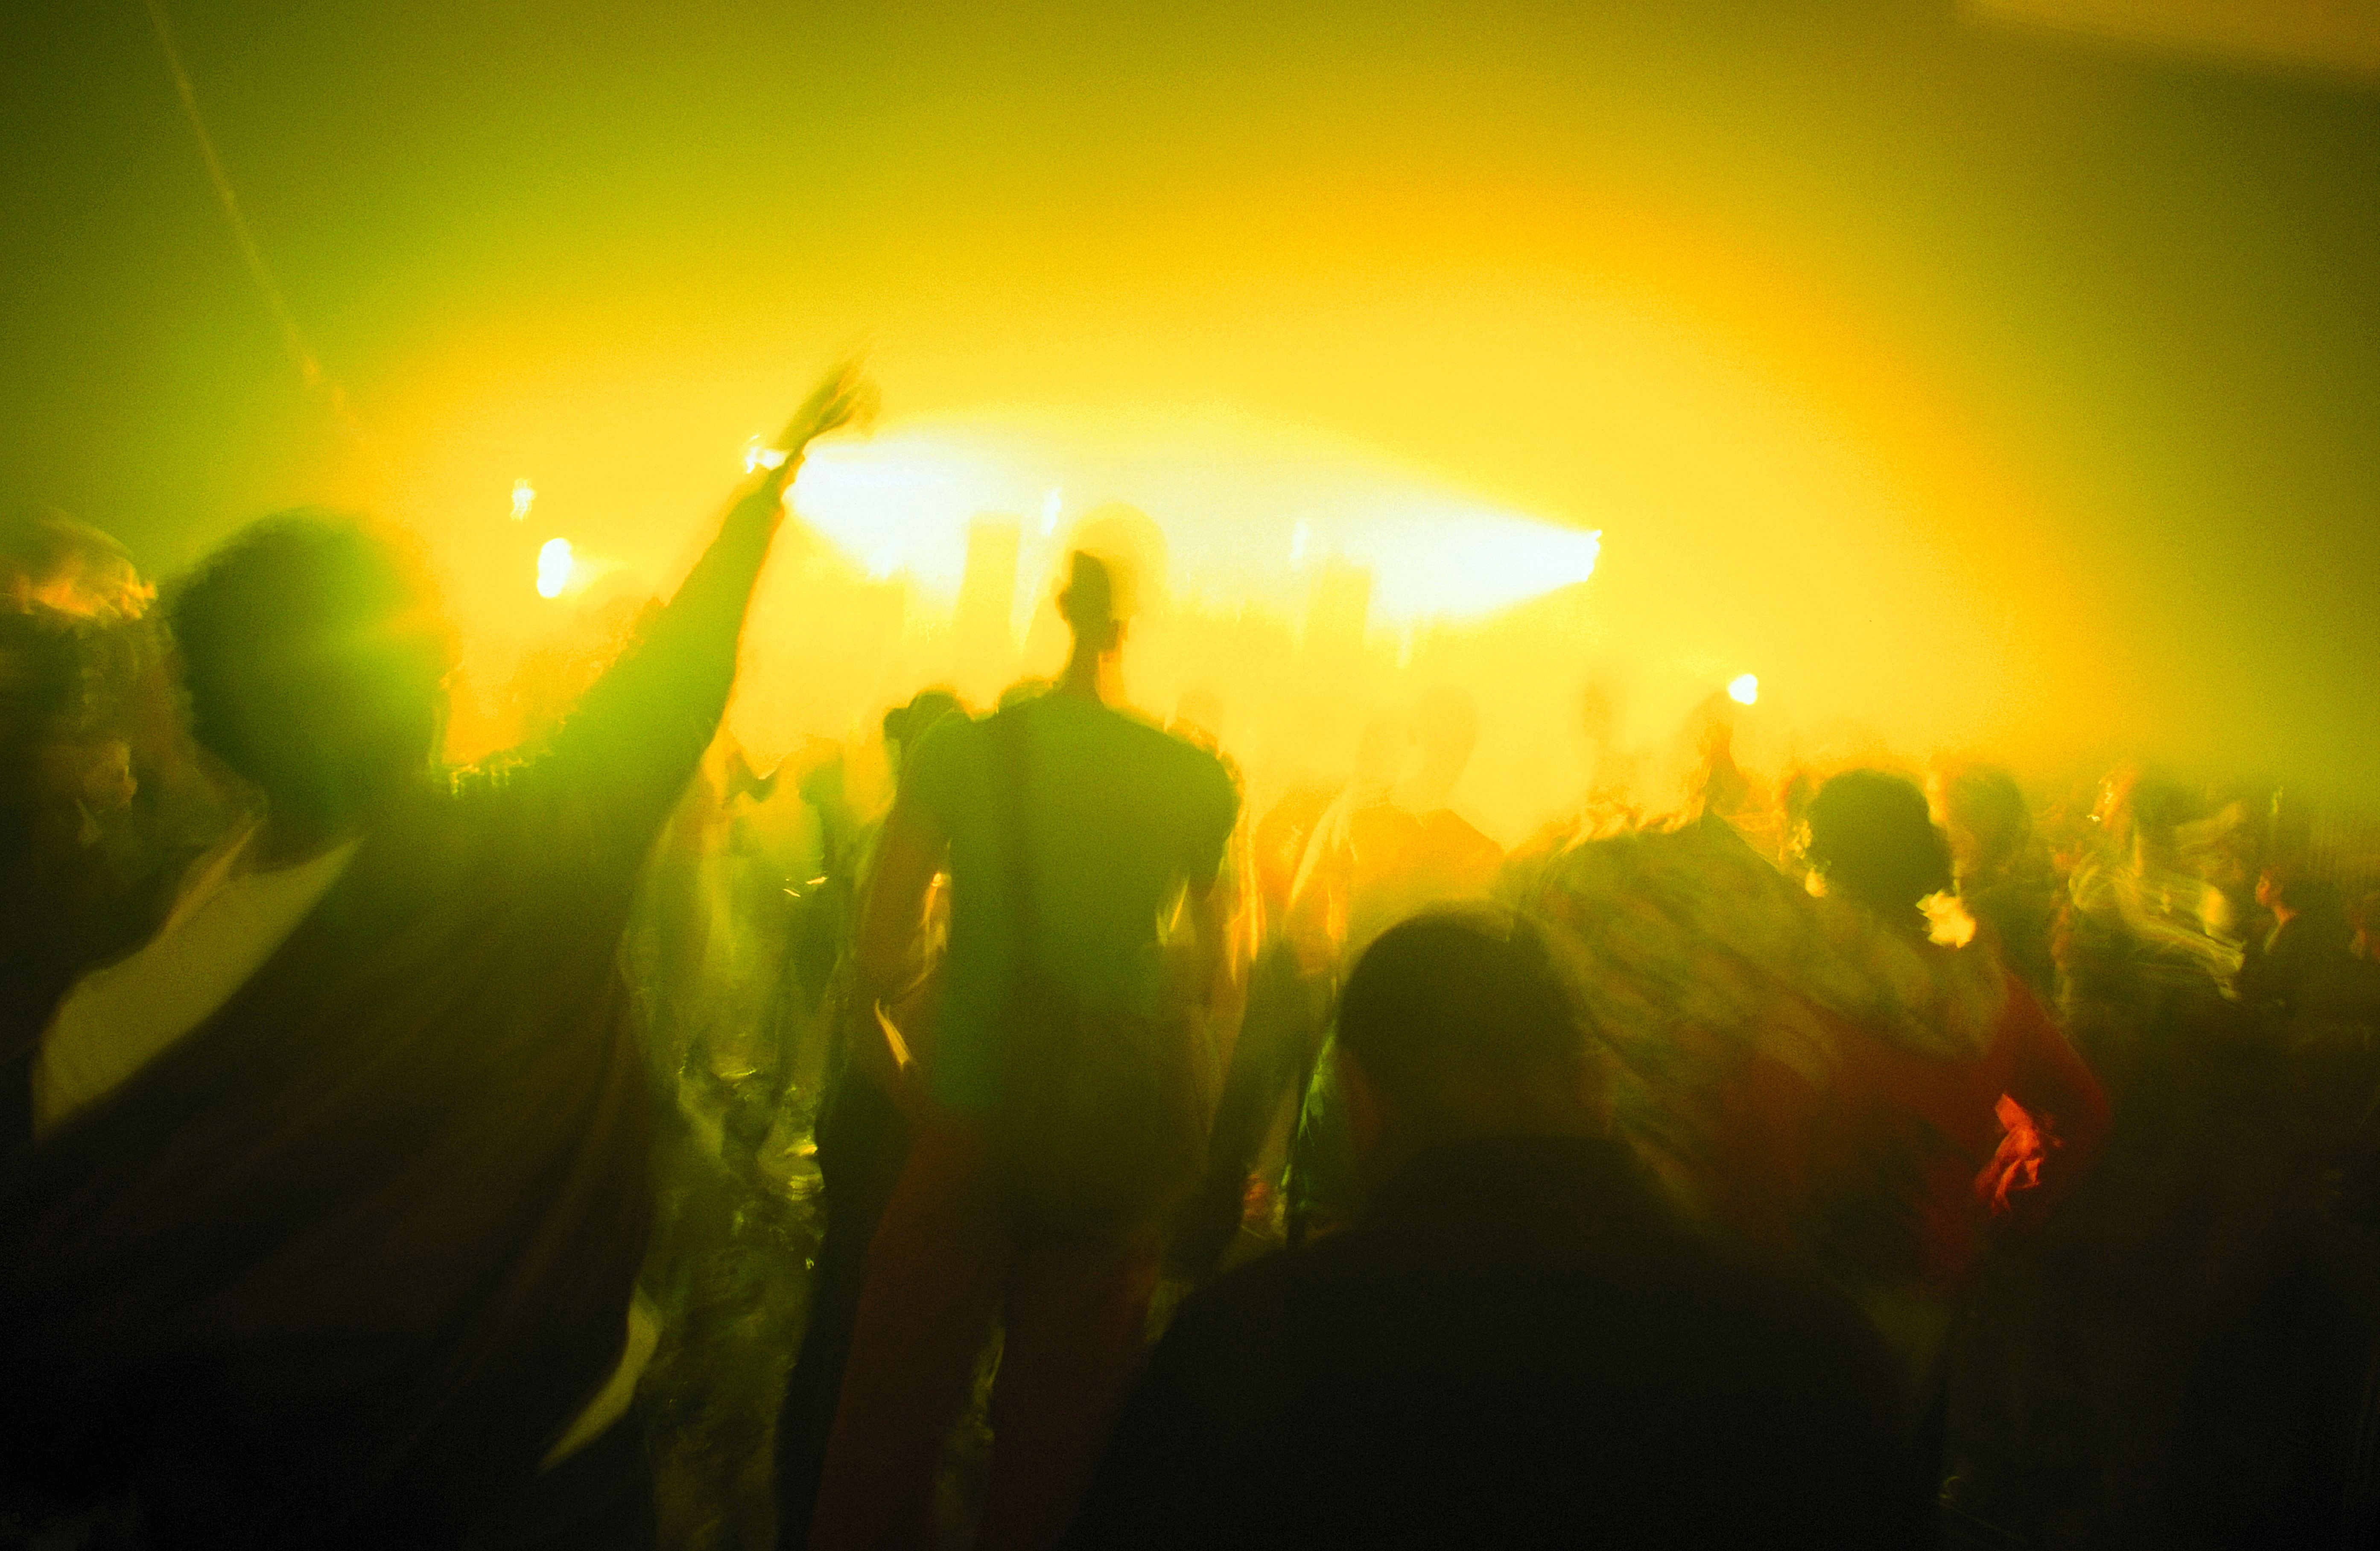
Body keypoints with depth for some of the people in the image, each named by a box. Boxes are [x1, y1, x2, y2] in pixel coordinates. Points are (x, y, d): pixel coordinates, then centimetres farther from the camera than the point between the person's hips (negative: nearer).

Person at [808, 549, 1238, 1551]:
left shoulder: (962, 751, -7)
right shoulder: (1198, 781, -4)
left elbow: (878, 951, -7)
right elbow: (1220, 973, 3)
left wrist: (901, 1064, 8)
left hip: (964, 1127, -1)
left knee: (896, 1408, 13)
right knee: (1056, 1429, 15)